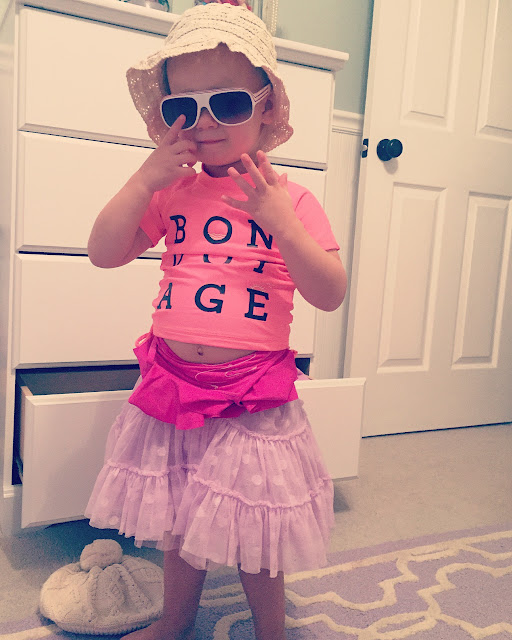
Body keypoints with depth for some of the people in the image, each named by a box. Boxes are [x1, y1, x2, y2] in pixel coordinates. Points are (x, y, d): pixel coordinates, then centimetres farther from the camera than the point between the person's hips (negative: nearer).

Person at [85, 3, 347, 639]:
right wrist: (146, 177, -10)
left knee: (254, 531, 11)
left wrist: (280, 222, -21)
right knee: (179, 519, 21)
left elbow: (330, 294, -9)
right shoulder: (170, 192, 3)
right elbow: (104, 253, -1)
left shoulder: (290, 199, -5)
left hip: (254, 399, -3)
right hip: (173, 386, 4)